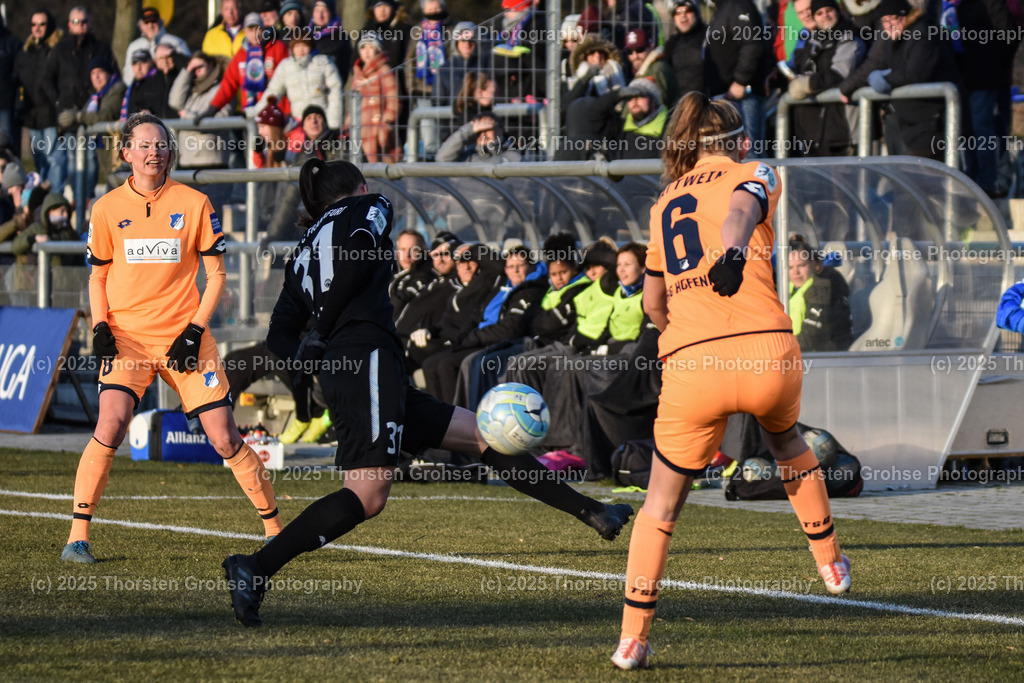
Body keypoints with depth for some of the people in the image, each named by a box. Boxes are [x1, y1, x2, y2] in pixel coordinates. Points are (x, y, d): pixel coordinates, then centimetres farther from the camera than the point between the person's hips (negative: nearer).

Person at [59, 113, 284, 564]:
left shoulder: (194, 204, 0)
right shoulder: (107, 208, 2)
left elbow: (215, 275, 5)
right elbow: (97, 277, 12)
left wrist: (194, 332, -6)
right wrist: (100, 329, -4)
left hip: (184, 338, 0)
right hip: (126, 336, 0)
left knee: (224, 438, -1)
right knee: (111, 424, -22)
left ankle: (274, 528, 16)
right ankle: (77, 537, -14)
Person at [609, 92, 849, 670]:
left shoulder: (664, 205, 22)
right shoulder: (755, 175, 10)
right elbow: (739, 209, -16)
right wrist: (735, 249, -36)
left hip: (689, 365, 2)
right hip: (766, 351, -2)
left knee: (663, 502, 14)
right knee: (786, 438, 32)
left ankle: (634, 637, 9)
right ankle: (831, 562, 40)